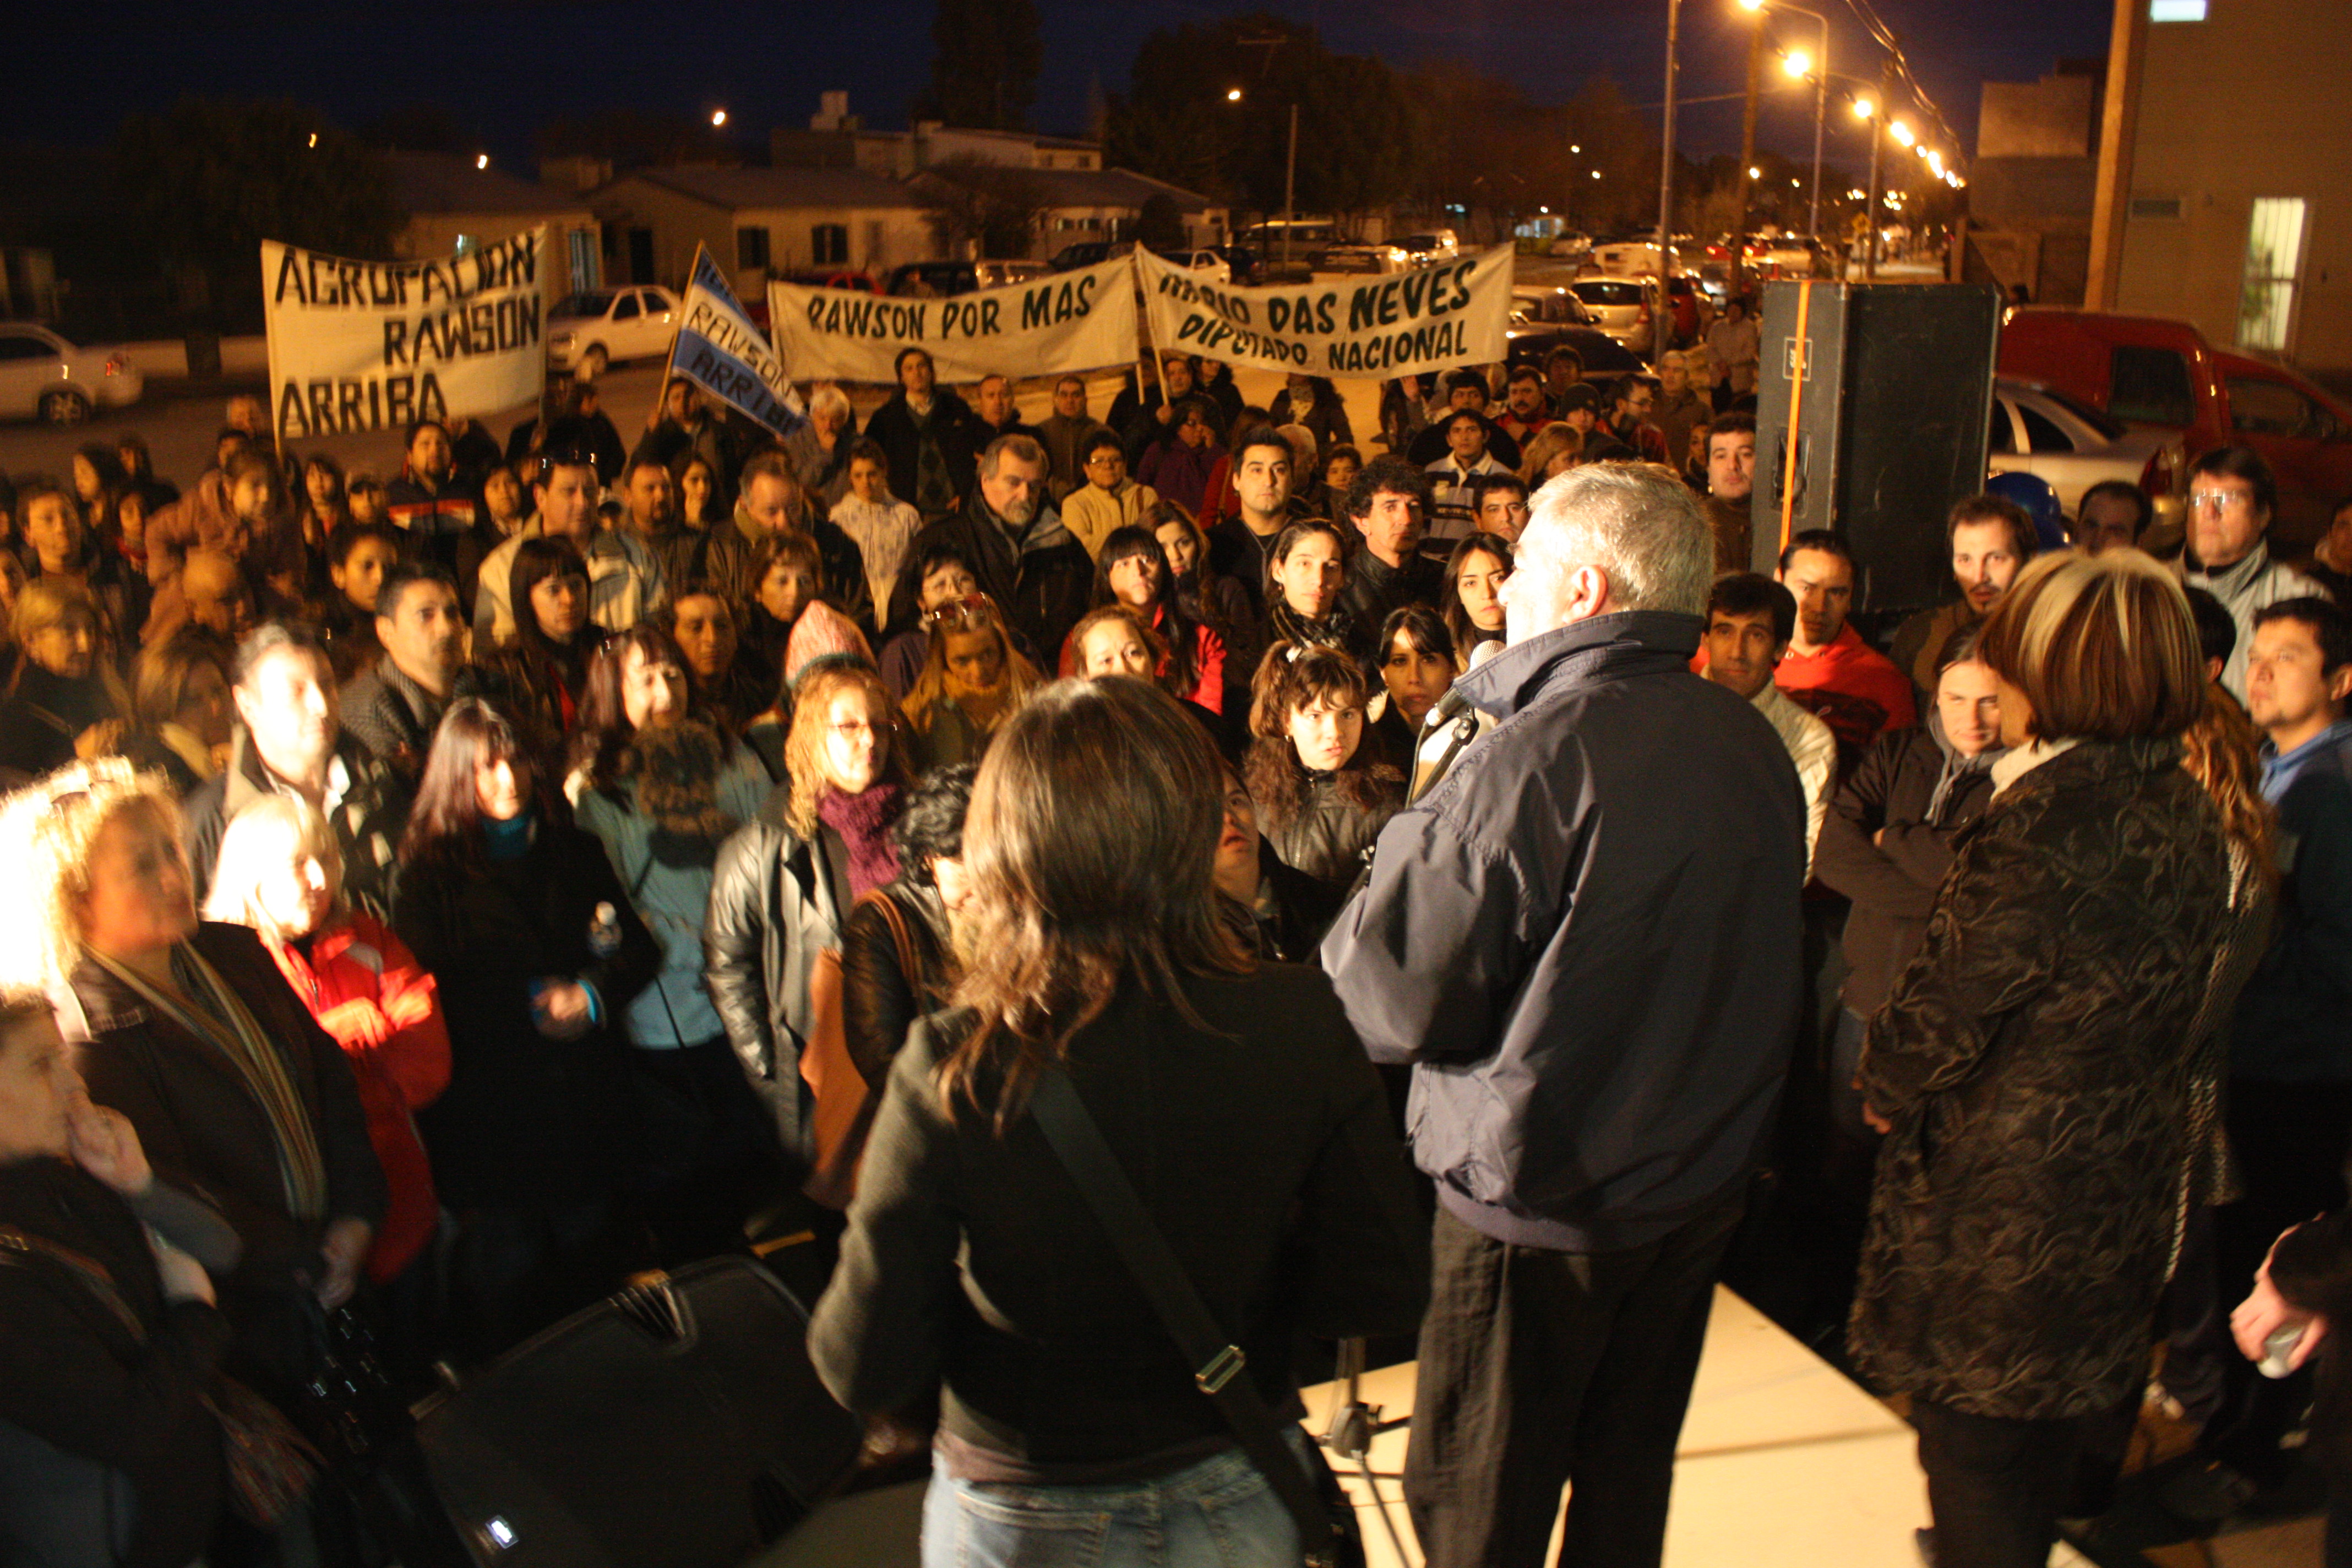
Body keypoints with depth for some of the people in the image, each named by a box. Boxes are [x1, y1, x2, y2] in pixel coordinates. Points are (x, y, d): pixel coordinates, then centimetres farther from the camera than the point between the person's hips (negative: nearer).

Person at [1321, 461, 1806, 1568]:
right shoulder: (1756, 750, 0)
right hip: (1701, 1184, 7)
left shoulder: (1532, 761, -24)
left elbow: (1393, 998, -20)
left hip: (1537, 1206, -7)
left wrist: (1406, 853, -3)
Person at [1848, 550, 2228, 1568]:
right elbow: (2151, 1002, 8)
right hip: (2125, 1200, 8)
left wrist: (1887, 1089, 2)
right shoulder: (2186, 813, 1)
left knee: (1978, 1478, 9)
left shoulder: (2050, 819, -26)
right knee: (2044, 1474, 25)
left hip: (2001, 1211, -8)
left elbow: (1947, 1002, -19)